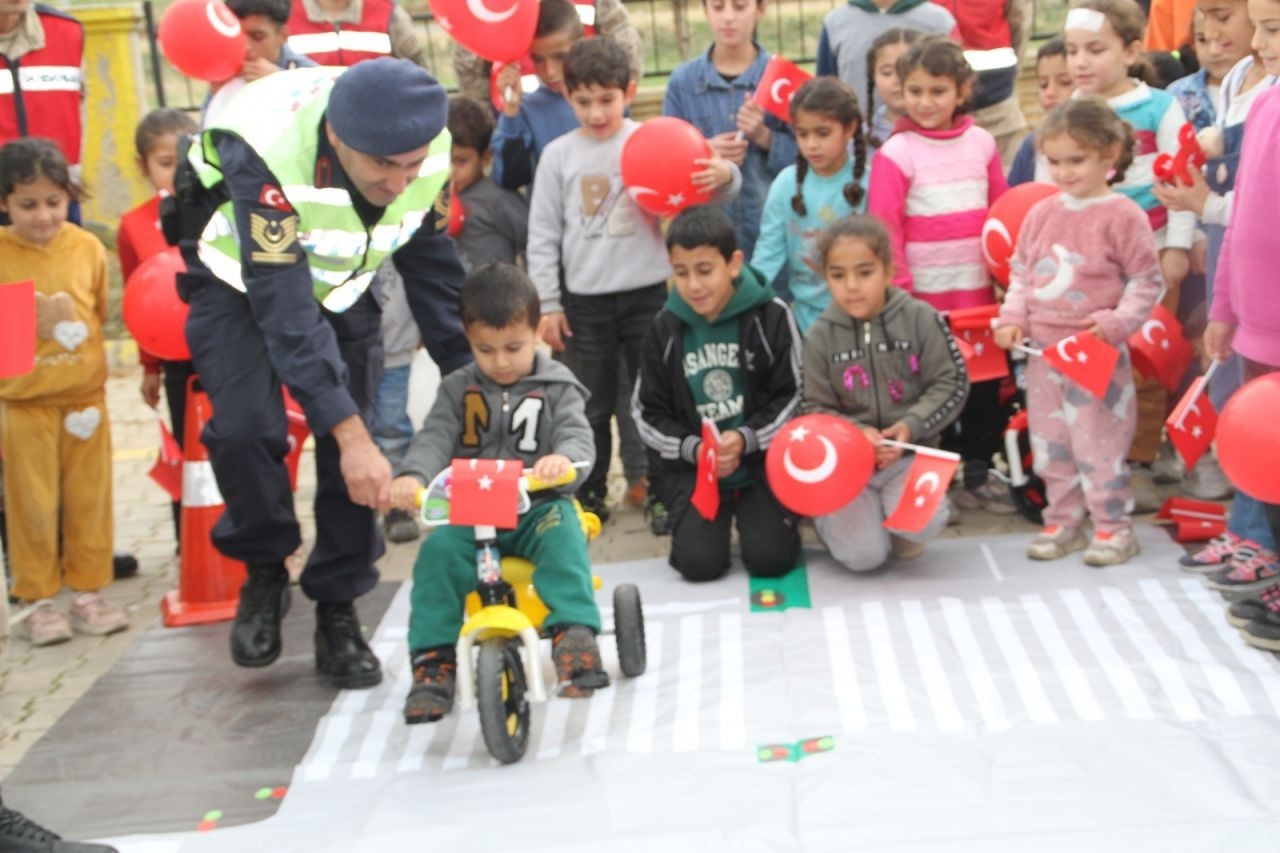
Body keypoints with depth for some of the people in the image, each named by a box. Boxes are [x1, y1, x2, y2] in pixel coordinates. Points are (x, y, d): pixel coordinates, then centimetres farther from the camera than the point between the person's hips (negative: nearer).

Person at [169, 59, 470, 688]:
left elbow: (432, 266, -6)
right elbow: (284, 308, -41)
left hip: (342, 286, 4)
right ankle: (264, 571, 2)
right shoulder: (266, 152, -39)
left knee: (353, 442, -6)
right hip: (242, 282, -4)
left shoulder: (427, 152, -24)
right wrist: (350, 434, -44)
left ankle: (337, 613, 9)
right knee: (245, 427, -24)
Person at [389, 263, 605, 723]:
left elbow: (577, 436, -10)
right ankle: (434, 660, -18)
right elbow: (435, 438, -4)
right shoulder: (458, 389, 9)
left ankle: (575, 638, -37)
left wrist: (564, 458, -37)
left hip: (540, 505, -1)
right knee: (437, 553, -25)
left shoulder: (557, 387, 4)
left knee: (563, 539, -34)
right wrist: (412, 475, -27)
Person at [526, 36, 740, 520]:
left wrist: (725, 175, -30)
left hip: (646, 294, -1)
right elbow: (543, 235, 4)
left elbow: (700, 184, -6)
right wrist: (546, 304, 2)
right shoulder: (559, 155, 1)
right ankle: (589, 494, 23)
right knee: (592, 406, 11)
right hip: (586, 301, 1)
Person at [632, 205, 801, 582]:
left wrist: (745, 439, -17)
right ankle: (699, 525, 19)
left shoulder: (771, 316, -8)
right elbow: (648, 412, 5)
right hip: (692, 467, 2)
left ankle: (755, 515, 17)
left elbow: (793, 396, -3)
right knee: (699, 563, -15)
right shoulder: (665, 329, 1)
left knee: (770, 558, -17)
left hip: (763, 459, -2)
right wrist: (693, 448, -12)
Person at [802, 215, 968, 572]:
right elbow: (816, 409, -1)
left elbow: (951, 383, -3)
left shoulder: (920, 319, -5)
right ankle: (837, 518, 22)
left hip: (909, 453, 0)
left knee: (921, 525, -28)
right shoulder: (820, 337, -3)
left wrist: (911, 426, -16)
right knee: (863, 556, -15)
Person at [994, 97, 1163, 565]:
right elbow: (1021, 272, 16)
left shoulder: (1122, 216, -9)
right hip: (1043, 351, 6)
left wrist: (1118, 321, -17)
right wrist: (1012, 316, 3)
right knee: (1050, 442, 13)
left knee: (1098, 442, -1)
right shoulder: (1041, 214, 8)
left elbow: (1146, 281, -6)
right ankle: (1063, 520, 25)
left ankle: (1113, 525, 12)